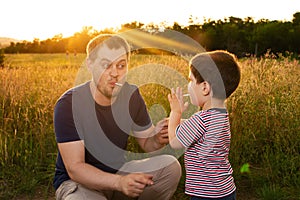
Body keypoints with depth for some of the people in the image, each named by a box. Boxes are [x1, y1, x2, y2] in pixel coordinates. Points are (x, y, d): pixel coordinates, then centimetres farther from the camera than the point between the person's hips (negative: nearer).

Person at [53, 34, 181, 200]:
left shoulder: (131, 95, -7)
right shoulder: (68, 105, -22)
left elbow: (146, 143, 3)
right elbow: (74, 168, -25)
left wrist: (157, 139, -22)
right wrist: (119, 182, -41)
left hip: (117, 172, 5)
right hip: (77, 182, -4)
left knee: (171, 166, -14)